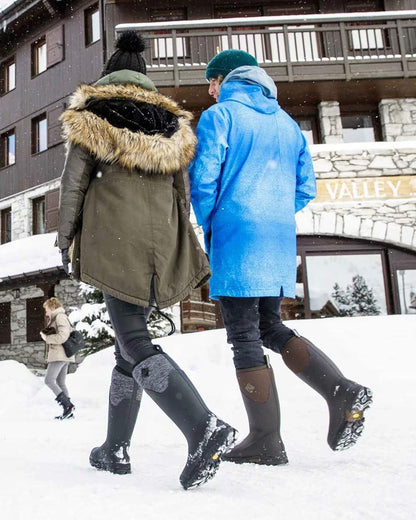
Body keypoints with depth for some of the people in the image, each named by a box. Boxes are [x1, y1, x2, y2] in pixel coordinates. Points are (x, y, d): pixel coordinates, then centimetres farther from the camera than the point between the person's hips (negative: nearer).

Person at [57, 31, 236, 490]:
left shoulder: (92, 114, 10)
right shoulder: (171, 123, 21)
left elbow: (74, 180, 2)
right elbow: (181, 191, 17)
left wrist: (65, 236, 8)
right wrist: (176, 248, 21)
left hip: (113, 238, -5)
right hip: (160, 240, 5)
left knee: (135, 344, -9)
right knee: (128, 339, 12)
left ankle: (204, 428, -26)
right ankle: (116, 448, 18)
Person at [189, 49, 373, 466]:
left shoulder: (219, 115, -1)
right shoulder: (286, 122, 19)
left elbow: (203, 180, -10)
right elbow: (305, 187, 15)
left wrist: (209, 228, 5)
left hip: (236, 239, -7)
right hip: (280, 240, 7)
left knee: (244, 336, -2)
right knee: (270, 326, 17)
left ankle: (265, 442, 2)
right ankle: (341, 391, 2)